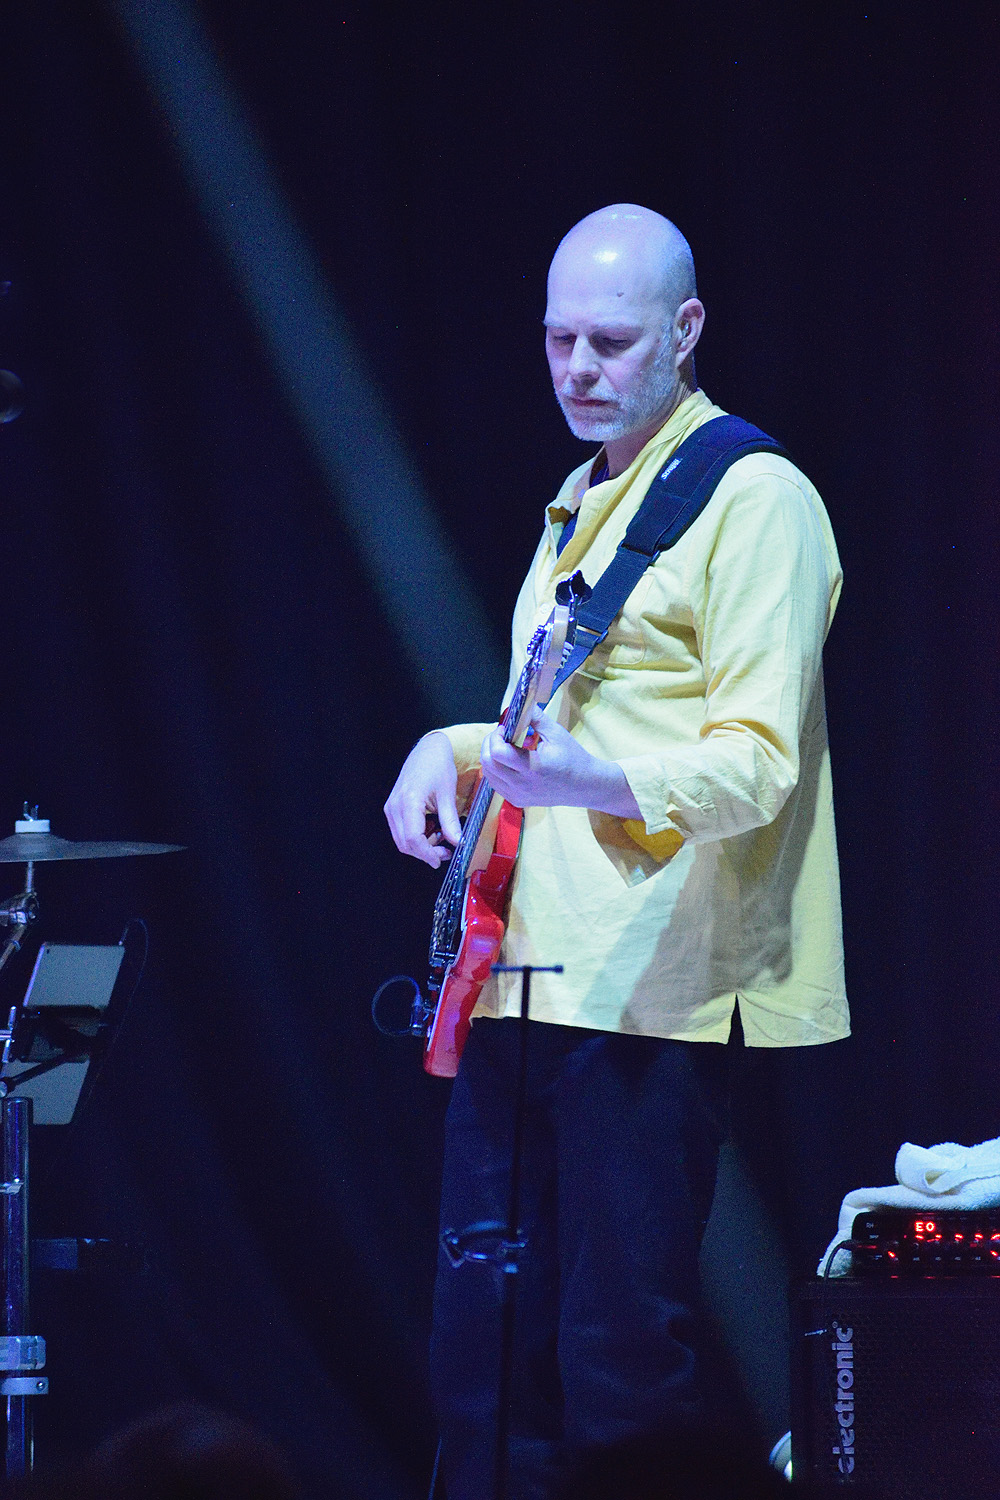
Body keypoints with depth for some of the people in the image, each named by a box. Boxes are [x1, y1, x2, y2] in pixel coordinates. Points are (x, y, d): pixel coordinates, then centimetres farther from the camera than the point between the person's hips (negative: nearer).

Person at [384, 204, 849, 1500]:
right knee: (481, 1344, 8)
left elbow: (760, 760, -16)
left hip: (647, 984, -9)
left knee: (621, 1364, -8)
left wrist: (608, 786, -33)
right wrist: (456, 748, 13)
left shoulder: (752, 498, -8)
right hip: (521, 968, 9)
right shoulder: (577, 505, 21)